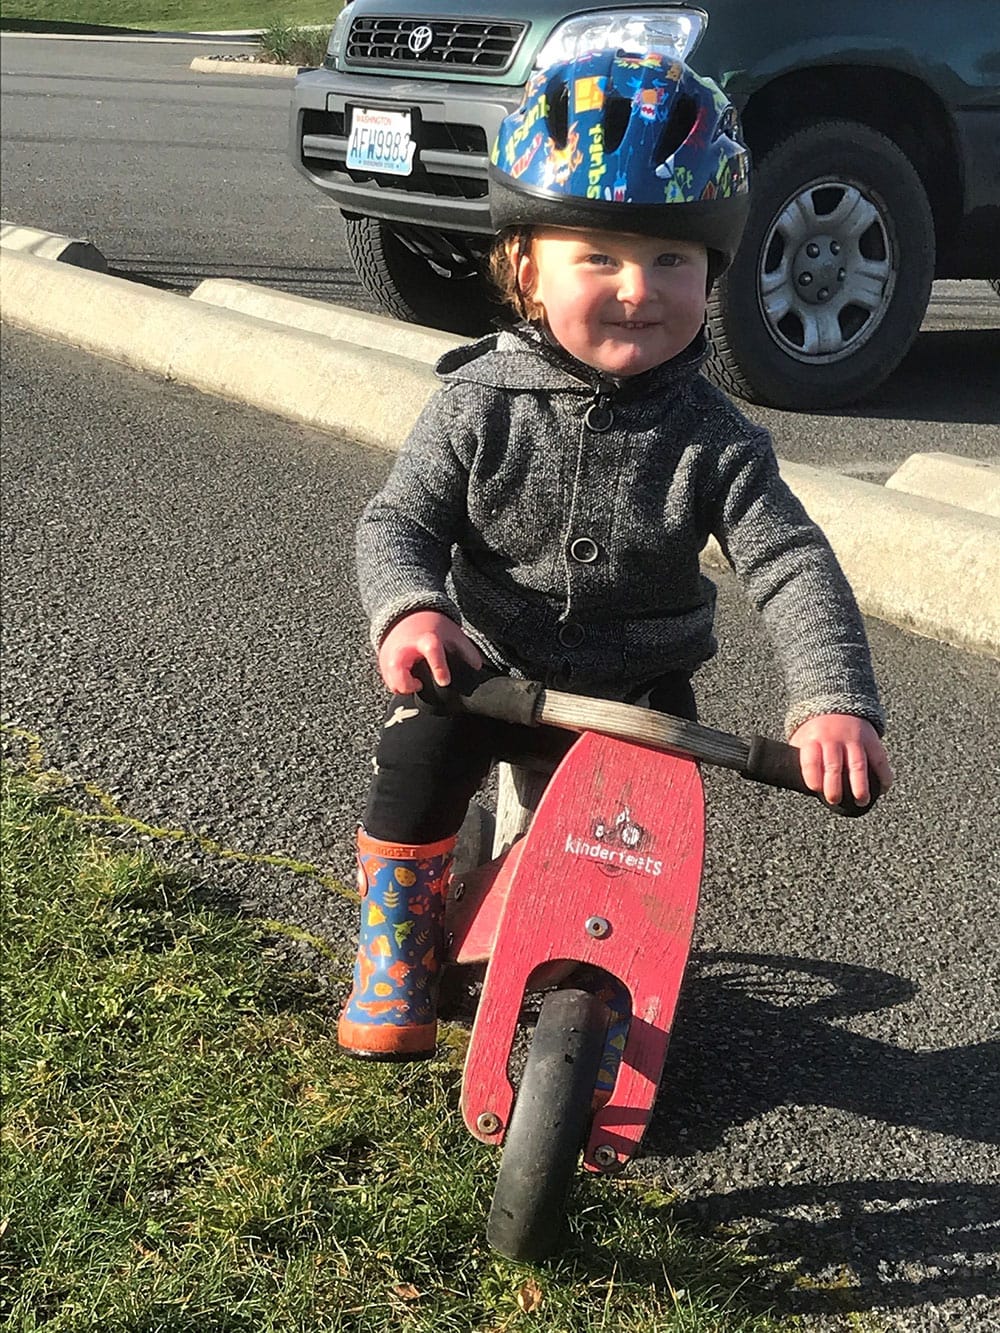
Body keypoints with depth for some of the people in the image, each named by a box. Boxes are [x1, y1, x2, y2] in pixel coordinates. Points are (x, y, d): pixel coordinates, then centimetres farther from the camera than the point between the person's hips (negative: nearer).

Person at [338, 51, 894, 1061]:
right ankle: (396, 959, 6)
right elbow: (398, 520, -13)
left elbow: (792, 567, -18)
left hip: (643, 685, 1)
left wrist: (835, 700, -34)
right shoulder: (481, 405, -12)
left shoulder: (712, 439, -12)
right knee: (421, 753, -20)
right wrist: (411, 608, -36)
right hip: (489, 663, 0)